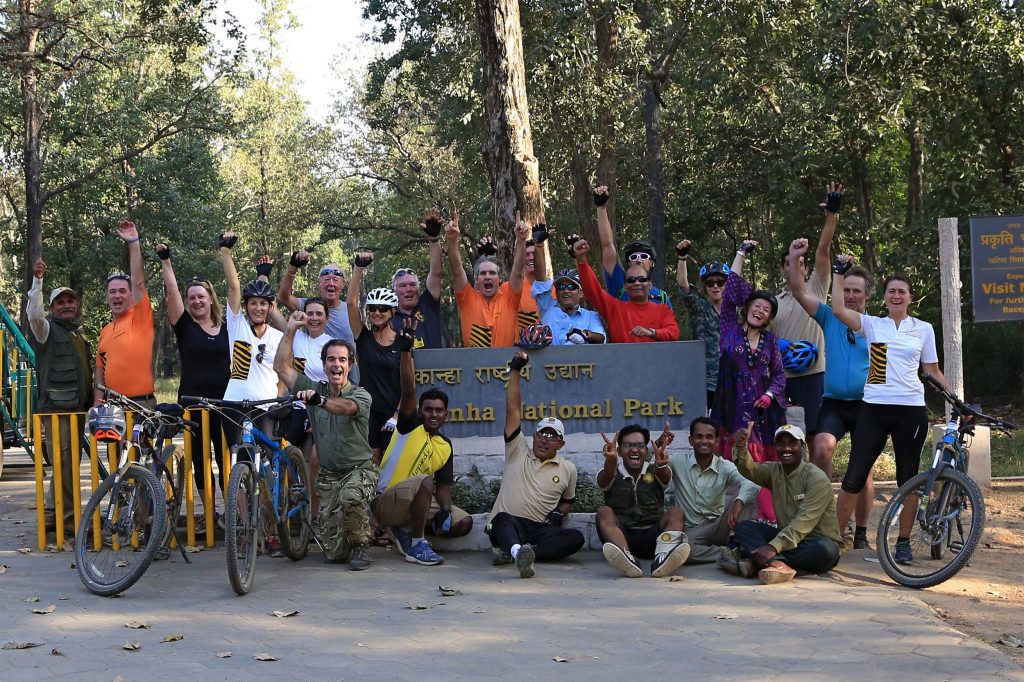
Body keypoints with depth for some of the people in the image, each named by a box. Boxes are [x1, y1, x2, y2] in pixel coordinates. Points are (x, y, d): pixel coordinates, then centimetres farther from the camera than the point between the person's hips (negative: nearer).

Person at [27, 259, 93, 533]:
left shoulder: (77, 335, 22)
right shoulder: (48, 329, -1)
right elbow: (33, 314, -24)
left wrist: (91, 403, 26)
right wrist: (37, 281, -31)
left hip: (77, 408, 8)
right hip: (56, 408, -8)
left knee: (70, 463, 10)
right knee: (65, 464, -9)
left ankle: (51, 515, 18)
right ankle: (69, 518, -4)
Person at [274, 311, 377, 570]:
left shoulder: (360, 395, -10)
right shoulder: (315, 389, 5)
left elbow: (345, 407, -34)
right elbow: (281, 367, -1)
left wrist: (318, 400, -54)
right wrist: (290, 330, -7)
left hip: (359, 469, -4)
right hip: (327, 474, 4)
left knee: (350, 497, -40)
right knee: (333, 553, -3)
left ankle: (360, 545, -12)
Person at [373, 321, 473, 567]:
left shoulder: (445, 446, 11)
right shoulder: (411, 425, -3)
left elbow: (444, 487, 9)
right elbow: (408, 391, -19)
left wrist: (445, 510, -13)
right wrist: (406, 351, -31)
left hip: (418, 503, 7)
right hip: (385, 501, -7)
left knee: (464, 523, -5)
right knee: (425, 481, -34)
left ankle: (406, 530, 8)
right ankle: (417, 545, -23)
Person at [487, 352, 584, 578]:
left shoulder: (568, 469, 19)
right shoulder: (518, 452, 14)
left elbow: (568, 501, 31)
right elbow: (513, 409, 7)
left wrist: (560, 512, 6)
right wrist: (515, 371, 2)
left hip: (541, 531, 2)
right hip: (507, 525, -2)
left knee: (575, 538, -28)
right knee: (502, 518, -38)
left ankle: (512, 552, -43)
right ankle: (519, 552, -70)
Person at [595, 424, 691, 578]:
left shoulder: (654, 472, 11)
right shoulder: (613, 474, 8)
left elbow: (665, 477, -14)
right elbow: (604, 480, -17)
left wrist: (661, 465, -41)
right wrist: (610, 461, -42)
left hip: (652, 536, 1)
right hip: (621, 535, -1)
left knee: (676, 512, -20)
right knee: (604, 512, -25)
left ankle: (663, 558, -51)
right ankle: (627, 558, -54)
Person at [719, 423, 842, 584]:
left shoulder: (816, 478, -14)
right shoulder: (774, 471, 7)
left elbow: (803, 523, -24)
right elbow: (749, 469, -15)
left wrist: (774, 547, -35)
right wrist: (741, 446, -36)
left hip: (815, 541, -5)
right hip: (788, 538, 6)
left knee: (826, 549, -38)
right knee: (743, 527, -9)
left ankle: (752, 562, -44)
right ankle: (777, 563, -38)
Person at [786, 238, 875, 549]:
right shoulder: (829, 318, 5)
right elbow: (799, 293, -5)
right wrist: (793, 260, -18)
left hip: (865, 406, 0)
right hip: (833, 403, 0)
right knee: (821, 449, -26)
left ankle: (861, 533, 15)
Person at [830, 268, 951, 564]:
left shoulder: (923, 329, 9)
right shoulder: (872, 325, 7)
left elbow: (933, 371, 13)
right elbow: (838, 309, -7)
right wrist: (840, 273, -4)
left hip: (911, 409, 1)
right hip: (874, 408, 0)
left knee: (908, 478, 7)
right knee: (854, 477, -2)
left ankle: (903, 542, 18)